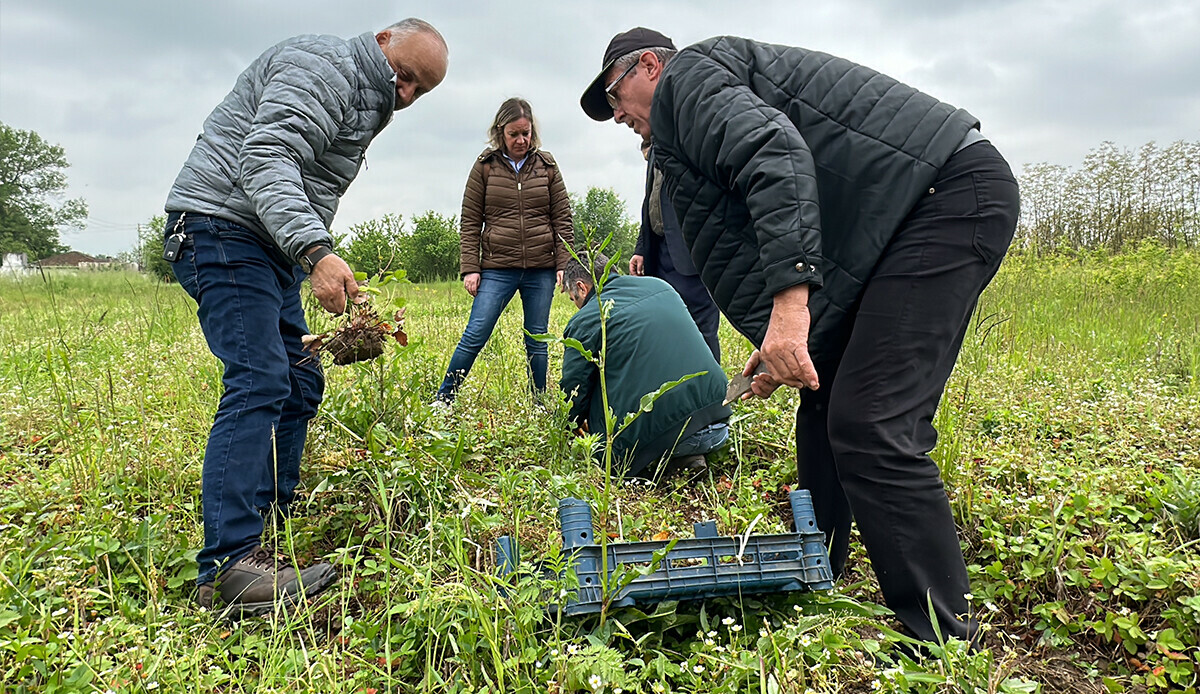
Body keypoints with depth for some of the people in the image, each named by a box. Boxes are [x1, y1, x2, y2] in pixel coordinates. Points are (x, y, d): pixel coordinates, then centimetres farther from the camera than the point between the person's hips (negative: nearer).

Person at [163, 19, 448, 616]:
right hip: (225, 227, -11)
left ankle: (271, 522, 17)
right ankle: (229, 566, -24)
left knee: (300, 383, 9)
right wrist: (315, 252, -39)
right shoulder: (325, 68, -10)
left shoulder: (365, 100, 23)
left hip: (272, 248, 11)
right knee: (259, 382, -21)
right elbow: (265, 159, -26)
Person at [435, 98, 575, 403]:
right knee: (475, 336, -6)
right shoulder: (485, 167, 3)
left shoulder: (546, 165, 8)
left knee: (537, 342, 8)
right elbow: (470, 223, 3)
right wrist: (470, 268, -4)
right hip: (497, 269, -1)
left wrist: (564, 264, 1)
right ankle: (442, 400, 6)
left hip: (541, 270, 2)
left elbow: (562, 219, 9)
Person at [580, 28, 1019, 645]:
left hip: (949, 193, -10)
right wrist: (781, 343, 20)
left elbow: (774, 153, -23)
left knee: (870, 427, -16)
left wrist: (788, 297, -31)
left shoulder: (686, 75, -2)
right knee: (824, 407, 13)